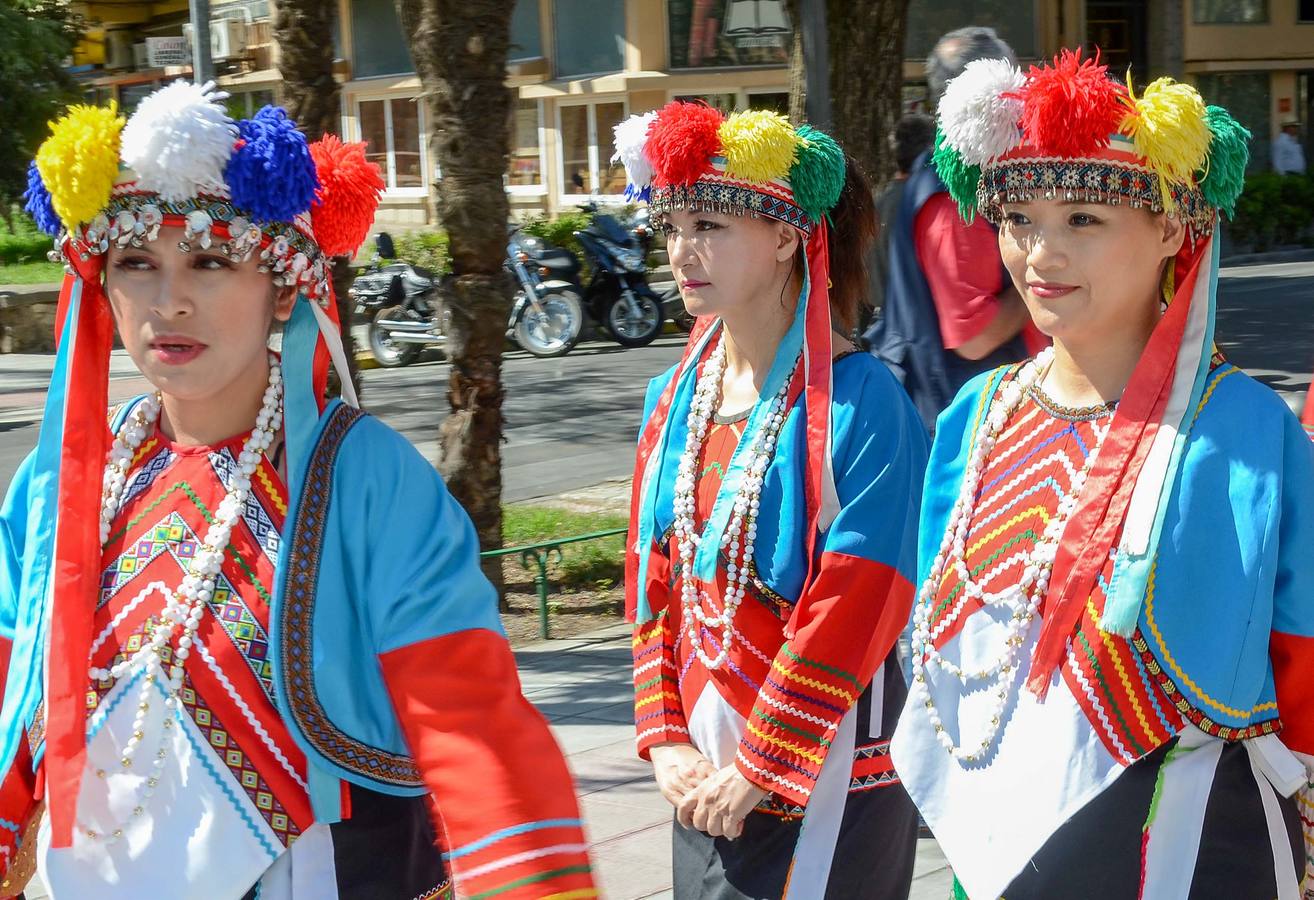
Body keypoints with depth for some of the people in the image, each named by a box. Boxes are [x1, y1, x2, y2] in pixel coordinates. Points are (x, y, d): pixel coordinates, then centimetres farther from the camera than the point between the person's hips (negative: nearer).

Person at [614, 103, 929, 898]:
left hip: (822, 778, -6)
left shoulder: (858, 402, -15)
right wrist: (666, 736, 1)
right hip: (707, 774, 6)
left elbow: (854, 608, -18)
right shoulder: (678, 395, 6)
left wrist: (761, 768, -16)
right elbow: (653, 575, 9)